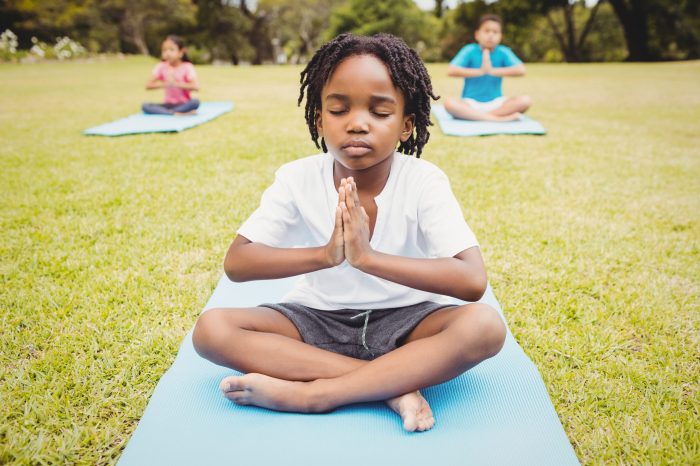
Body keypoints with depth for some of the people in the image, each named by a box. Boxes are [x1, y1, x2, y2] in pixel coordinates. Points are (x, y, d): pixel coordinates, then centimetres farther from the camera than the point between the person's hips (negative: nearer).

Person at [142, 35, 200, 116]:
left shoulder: (187, 67, -8)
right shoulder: (161, 67, 1)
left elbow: (196, 86, -23)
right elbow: (148, 85, -9)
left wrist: (176, 84, -28)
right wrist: (164, 84, -25)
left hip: (184, 104, -3)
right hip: (168, 104, 3)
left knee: (195, 102, -35)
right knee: (145, 106, -22)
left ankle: (166, 112, -27)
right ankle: (177, 114, -33)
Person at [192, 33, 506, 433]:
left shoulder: (424, 181, -16)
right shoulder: (298, 178, -10)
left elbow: (473, 282, -26)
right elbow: (235, 263, -14)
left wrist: (367, 257, -36)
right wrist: (323, 254, -31)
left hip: (403, 321, -1)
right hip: (318, 319, 2)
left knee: (485, 325, -31)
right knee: (211, 328, -20)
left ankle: (311, 393, -27)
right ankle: (395, 382, -23)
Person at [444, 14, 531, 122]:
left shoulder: (503, 52, 1)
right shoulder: (469, 50, -2)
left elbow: (521, 70, -14)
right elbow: (451, 71, -16)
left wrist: (493, 71, -23)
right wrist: (479, 71, -23)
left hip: (495, 103, 2)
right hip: (471, 103, -2)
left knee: (525, 101, -22)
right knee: (449, 102, -33)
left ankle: (474, 115, -26)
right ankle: (497, 118, -32)